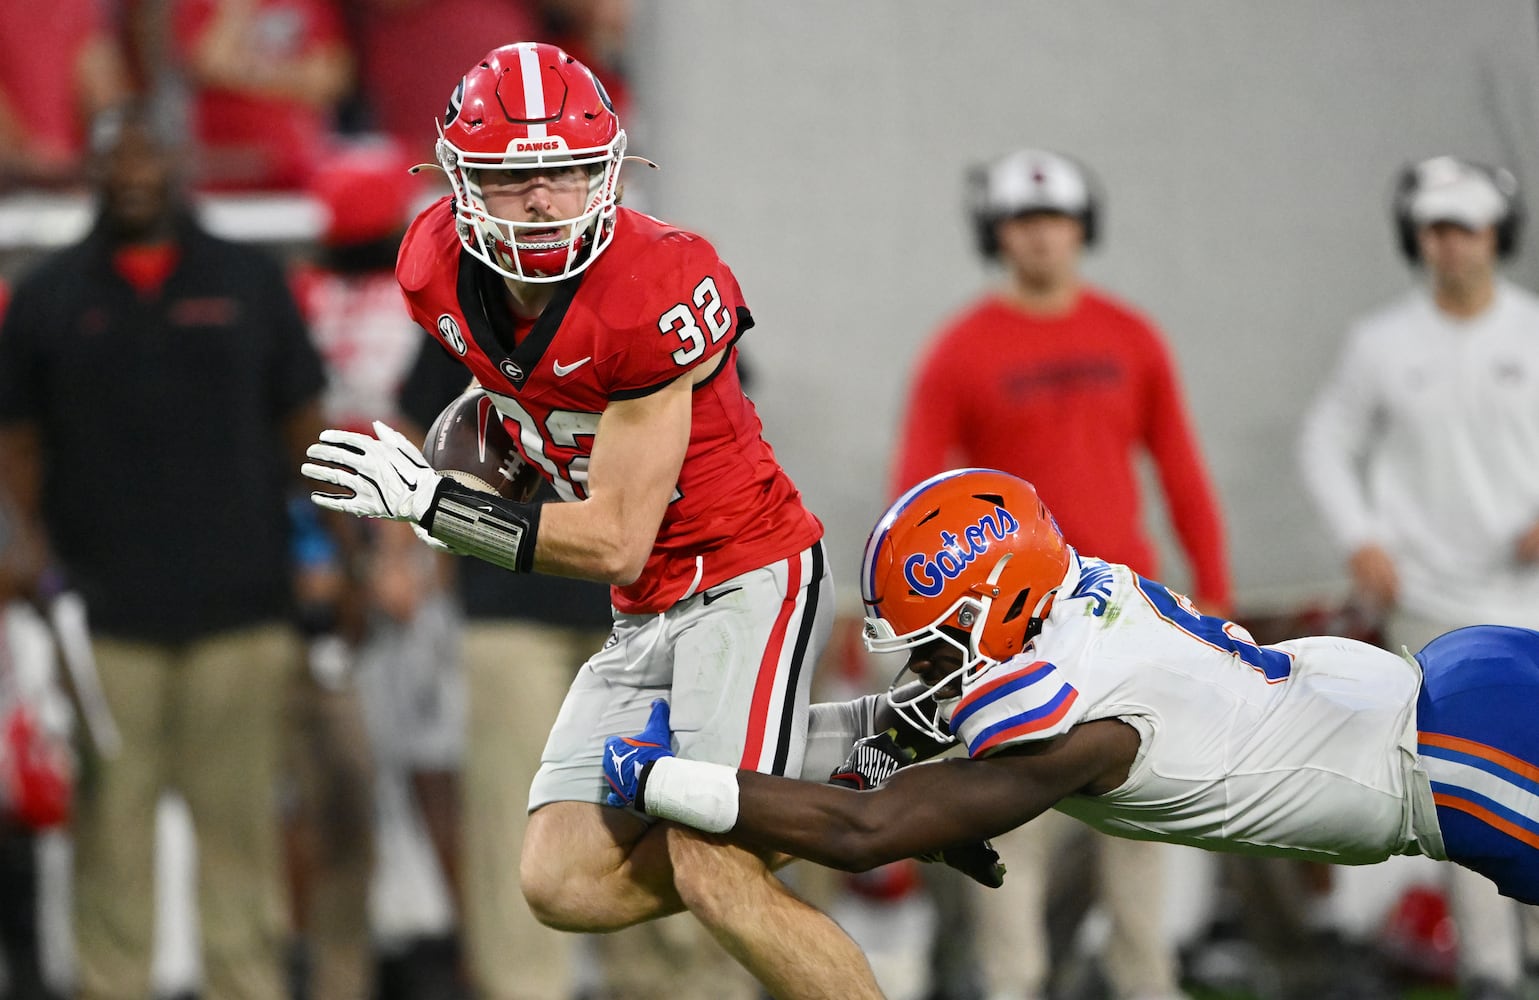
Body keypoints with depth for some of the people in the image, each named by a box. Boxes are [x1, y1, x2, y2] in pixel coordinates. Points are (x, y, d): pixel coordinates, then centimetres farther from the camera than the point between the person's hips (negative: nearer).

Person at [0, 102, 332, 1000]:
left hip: (238, 609, 0)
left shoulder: (251, 284, 12)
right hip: (106, 614, 0)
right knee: (113, 825, -2)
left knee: (240, 821, 0)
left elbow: (305, 428, 13)